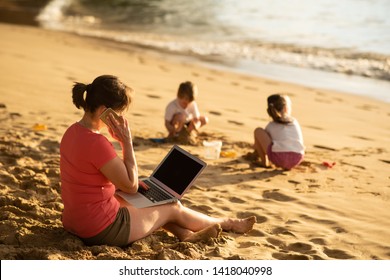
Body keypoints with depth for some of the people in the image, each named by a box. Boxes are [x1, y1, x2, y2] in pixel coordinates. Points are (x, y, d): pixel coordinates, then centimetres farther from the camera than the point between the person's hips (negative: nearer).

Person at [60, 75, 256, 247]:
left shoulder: (72, 132, 0)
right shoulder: (96, 143, -28)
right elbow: (131, 186, -17)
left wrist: (122, 182, 7)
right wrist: (126, 141, -18)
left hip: (75, 220, 8)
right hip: (101, 230, -8)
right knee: (173, 208, 12)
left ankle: (186, 233, 37)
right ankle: (228, 224, 35)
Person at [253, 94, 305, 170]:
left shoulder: (270, 125, 18)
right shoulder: (295, 122, 23)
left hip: (278, 158, -3)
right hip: (297, 160, 3)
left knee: (258, 130, 15)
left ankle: (264, 161, 18)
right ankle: (287, 166, 23)